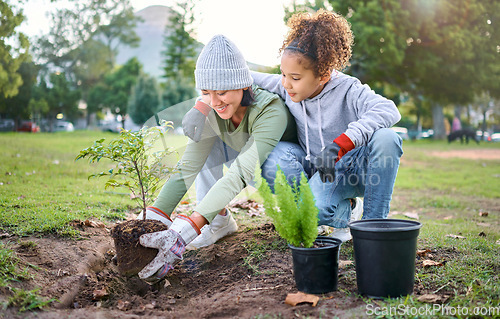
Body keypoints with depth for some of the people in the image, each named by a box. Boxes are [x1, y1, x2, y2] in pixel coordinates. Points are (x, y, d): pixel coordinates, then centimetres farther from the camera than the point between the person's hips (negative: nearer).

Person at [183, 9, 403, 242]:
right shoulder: (284, 87, -9)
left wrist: (339, 145, -46)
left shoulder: (347, 90, -21)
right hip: (318, 170, 3)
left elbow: (388, 110, -37)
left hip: (354, 168, -3)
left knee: (385, 139, -34)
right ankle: (345, 210, -3)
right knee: (275, 164, -29)